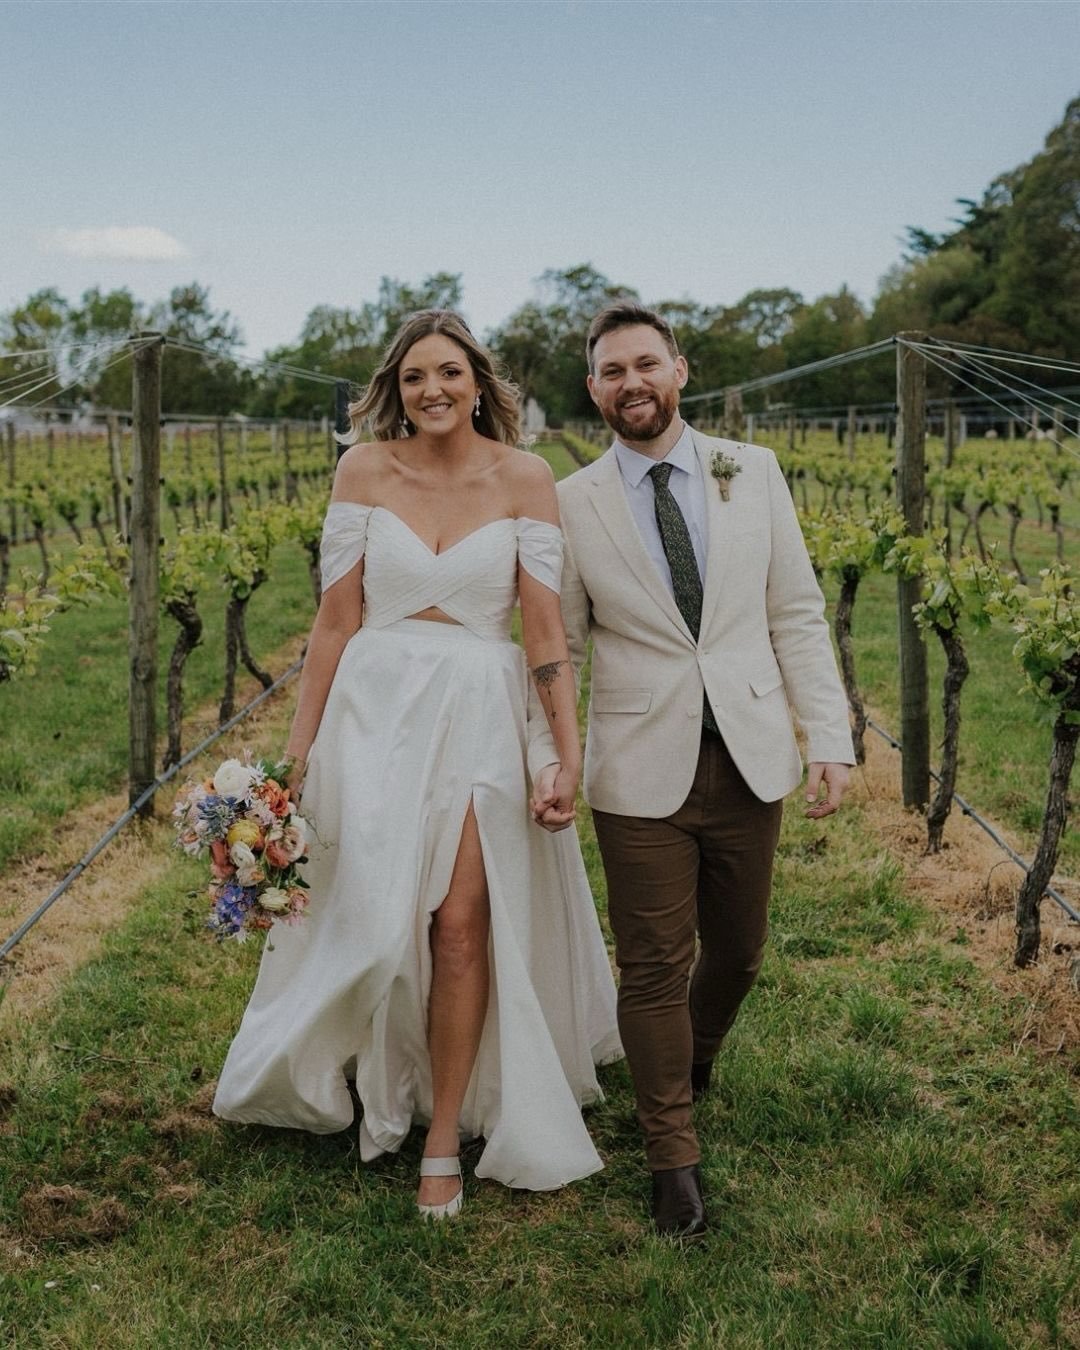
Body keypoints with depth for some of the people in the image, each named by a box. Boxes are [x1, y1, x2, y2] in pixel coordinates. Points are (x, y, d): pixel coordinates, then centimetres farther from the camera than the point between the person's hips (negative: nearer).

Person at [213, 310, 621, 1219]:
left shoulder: (524, 477, -2)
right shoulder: (365, 470, 1)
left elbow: (546, 628, -4)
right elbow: (337, 618, 2)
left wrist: (568, 755, -9)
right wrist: (301, 744, 2)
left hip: (481, 717, -1)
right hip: (375, 709, 1)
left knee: (462, 924, -3)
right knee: (373, 917, 2)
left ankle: (445, 1137, 15)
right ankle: (377, 1082, 32)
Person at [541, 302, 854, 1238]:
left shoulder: (753, 474, 3)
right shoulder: (571, 504, -1)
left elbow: (797, 616, 4)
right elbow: (559, 648, 3)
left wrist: (831, 739, -3)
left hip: (750, 760, 2)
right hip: (644, 771, -2)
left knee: (737, 951, 16)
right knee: (654, 967, 4)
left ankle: (693, 1059, 48)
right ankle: (673, 1155, 22)